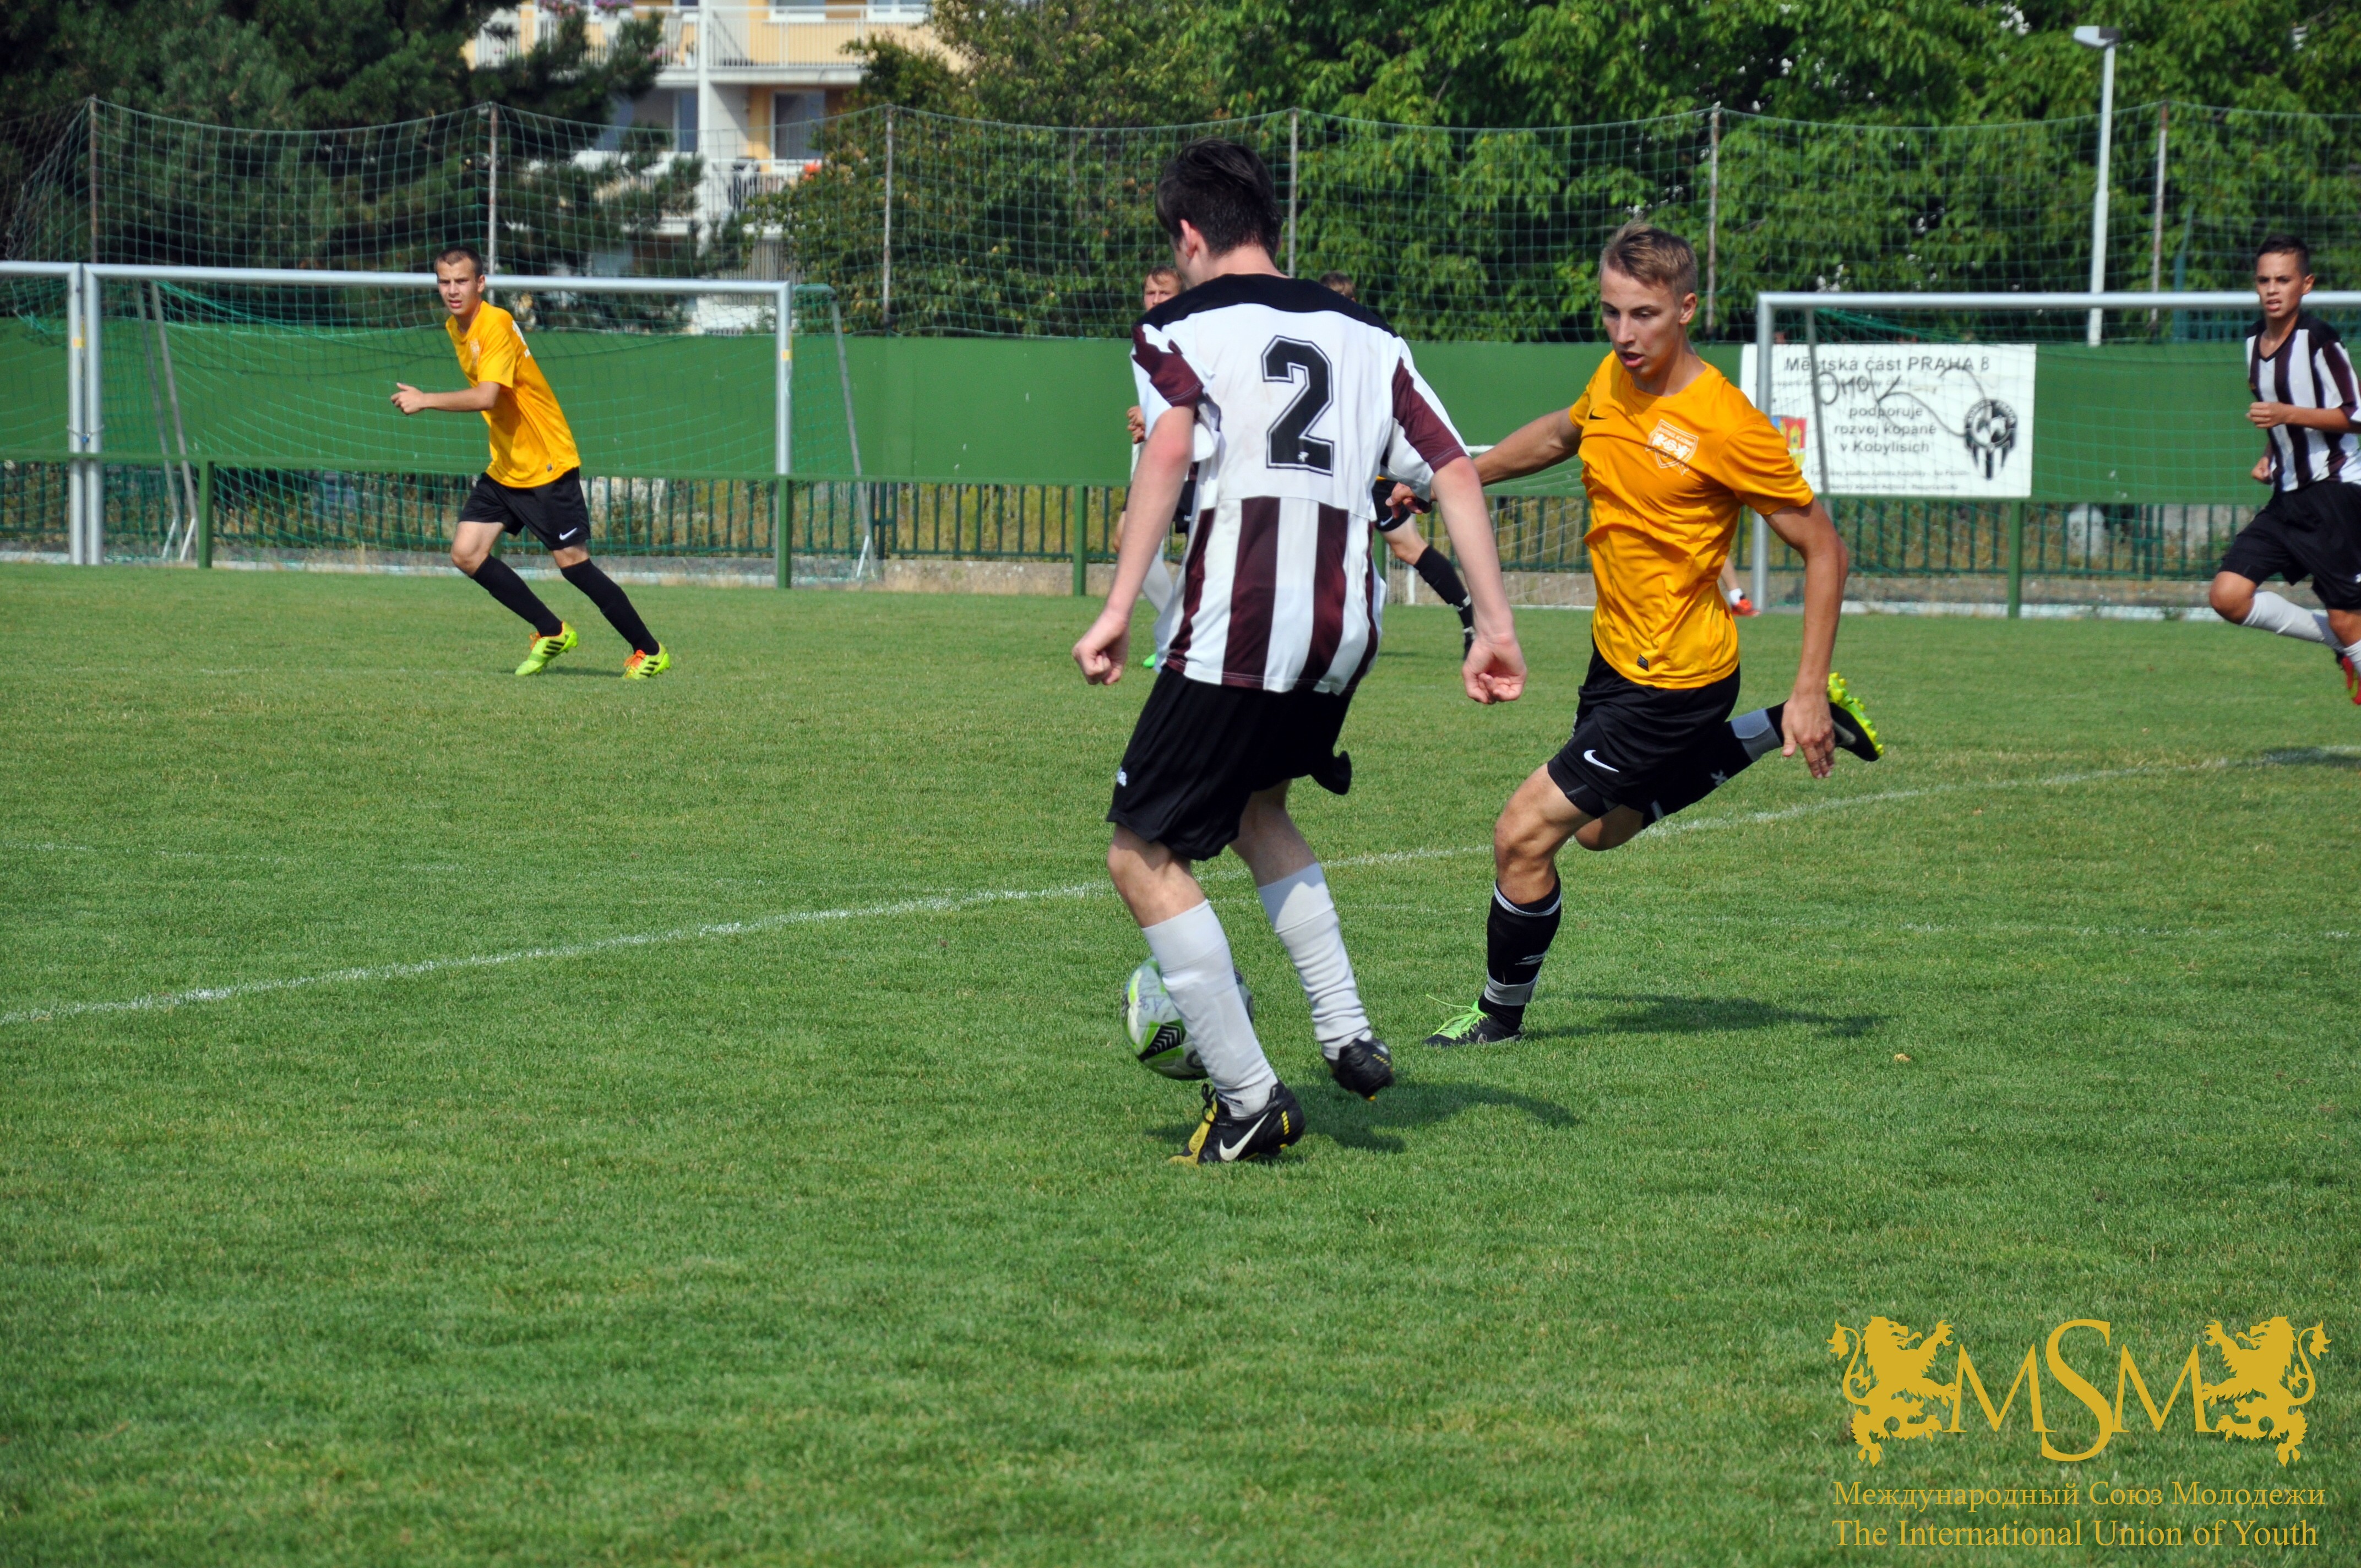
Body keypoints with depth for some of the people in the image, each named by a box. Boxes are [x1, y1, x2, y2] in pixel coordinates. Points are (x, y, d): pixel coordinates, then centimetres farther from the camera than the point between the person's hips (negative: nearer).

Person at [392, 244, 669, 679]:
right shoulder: (455, 328, 7)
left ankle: (650, 652, 6)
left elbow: (487, 396, -34)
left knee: (572, 562, -7)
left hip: (547, 467, -9)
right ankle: (552, 633, 11)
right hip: (505, 469, 9)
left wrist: (426, 400, -33)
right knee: (467, 553, -2)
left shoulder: (496, 325, -21)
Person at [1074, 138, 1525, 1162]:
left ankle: (1248, 1099, -1)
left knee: (1144, 856, 5)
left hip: (1233, 631, -6)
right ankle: (1346, 1034, 19)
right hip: (1346, 629, 6)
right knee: (1254, 805, 31)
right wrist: (1494, 627, 11)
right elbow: (1455, 471, 11)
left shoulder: (1178, 329, 5)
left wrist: (1118, 608, -20)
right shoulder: (1363, 338, 19)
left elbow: (1169, 447, -15)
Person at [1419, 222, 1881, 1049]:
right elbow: (1562, 433, 22)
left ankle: (1501, 1013, 13)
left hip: (1674, 679, -9)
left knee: (1524, 834, -9)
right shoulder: (1614, 379, -3)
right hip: (1619, 650, 9)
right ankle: (1776, 733, 35)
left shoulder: (1727, 428, -25)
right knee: (1605, 824, 29)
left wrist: (1809, 693, -22)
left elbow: (1824, 548, -18)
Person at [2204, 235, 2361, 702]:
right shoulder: (2255, 341, 11)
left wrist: (2286, 414, -24)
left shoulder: (2319, 340, -13)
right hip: (2288, 496, 8)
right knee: (2228, 596, -5)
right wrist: (2269, 457, 10)